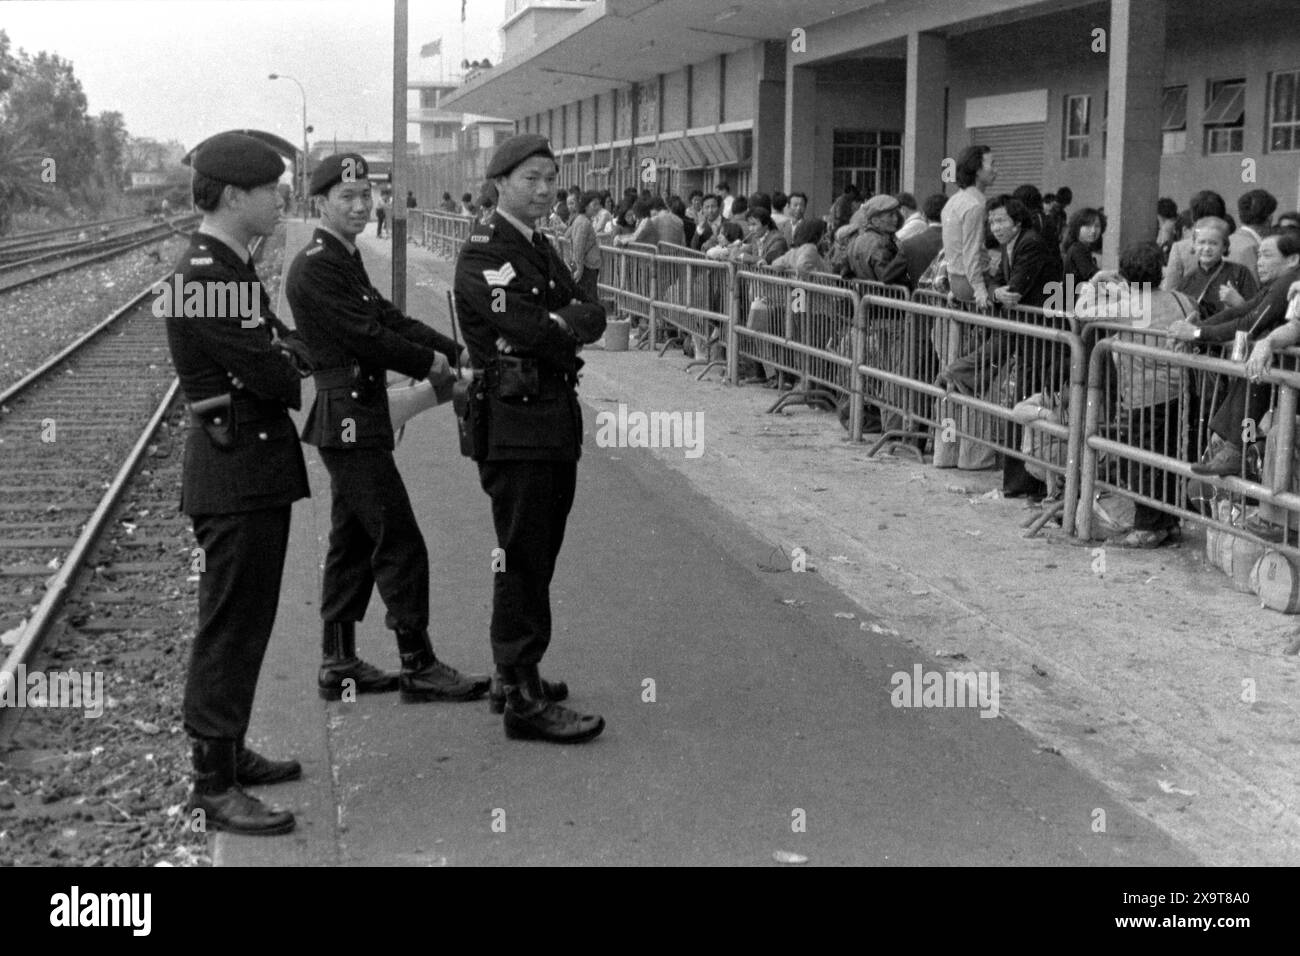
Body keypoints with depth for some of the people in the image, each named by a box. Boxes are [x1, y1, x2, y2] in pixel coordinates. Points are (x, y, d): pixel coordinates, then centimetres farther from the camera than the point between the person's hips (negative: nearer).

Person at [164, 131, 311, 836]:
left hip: (256, 467, 10)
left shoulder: (232, 269, 14)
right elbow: (272, 378, -20)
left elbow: (281, 346, 14)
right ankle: (213, 785, 5)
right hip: (234, 470, -10)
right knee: (230, 625, -3)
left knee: (246, 619, 18)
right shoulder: (203, 277, -20)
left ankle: (228, 751, 31)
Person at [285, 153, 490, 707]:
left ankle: (338, 664, 22)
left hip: (354, 422, 11)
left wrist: (455, 353, 1)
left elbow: (389, 317, 12)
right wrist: (430, 364, -7)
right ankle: (419, 668, 0)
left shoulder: (345, 260, 16)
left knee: (352, 542, 15)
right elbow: (366, 337, -19)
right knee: (399, 545, -7)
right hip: (350, 421, -11)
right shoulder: (316, 268, -16)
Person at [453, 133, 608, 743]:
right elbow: (531, 330, -20)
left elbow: (593, 318, 11)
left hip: (556, 423, 9)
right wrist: (568, 325, -2)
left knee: (537, 557, 16)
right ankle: (523, 699, -1)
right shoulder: (483, 254, -10)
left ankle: (515, 675, 28)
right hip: (514, 423, -9)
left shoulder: (541, 250, 19)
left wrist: (564, 322, -8)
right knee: (524, 561, -6)